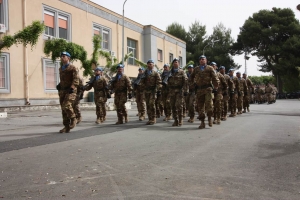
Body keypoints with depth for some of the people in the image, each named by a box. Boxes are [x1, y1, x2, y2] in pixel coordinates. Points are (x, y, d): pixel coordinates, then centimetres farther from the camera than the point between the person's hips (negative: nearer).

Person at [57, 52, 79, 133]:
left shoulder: (73, 68, -3)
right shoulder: (61, 68, 19)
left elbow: (76, 80, -12)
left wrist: (72, 87, -24)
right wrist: (59, 85, 15)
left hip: (70, 91, -7)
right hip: (62, 90, 7)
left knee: (66, 106, -22)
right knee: (63, 109, 5)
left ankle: (73, 119, 4)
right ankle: (66, 127, 12)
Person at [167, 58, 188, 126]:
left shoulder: (182, 72, 4)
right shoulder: (170, 72, 15)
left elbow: (185, 82, -2)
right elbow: (168, 82, 16)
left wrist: (185, 90, -9)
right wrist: (167, 91, 10)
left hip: (179, 90, -4)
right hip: (171, 91, 4)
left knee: (179, 105, -10)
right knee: (173, 106, 4)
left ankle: (180, 120, 0)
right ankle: (175, 120, 13)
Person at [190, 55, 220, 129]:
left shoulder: (210, 68, 6)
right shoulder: (196, 69, 14)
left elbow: (215, 78, 3)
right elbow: (191, 77, 27)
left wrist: (215, 87, -2)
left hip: (208, 88, -3)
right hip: (199, 89, 3)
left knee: (209, 104, -14)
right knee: (200, 106, 3)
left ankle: (209, 118, 10)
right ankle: (202, 122, 11)